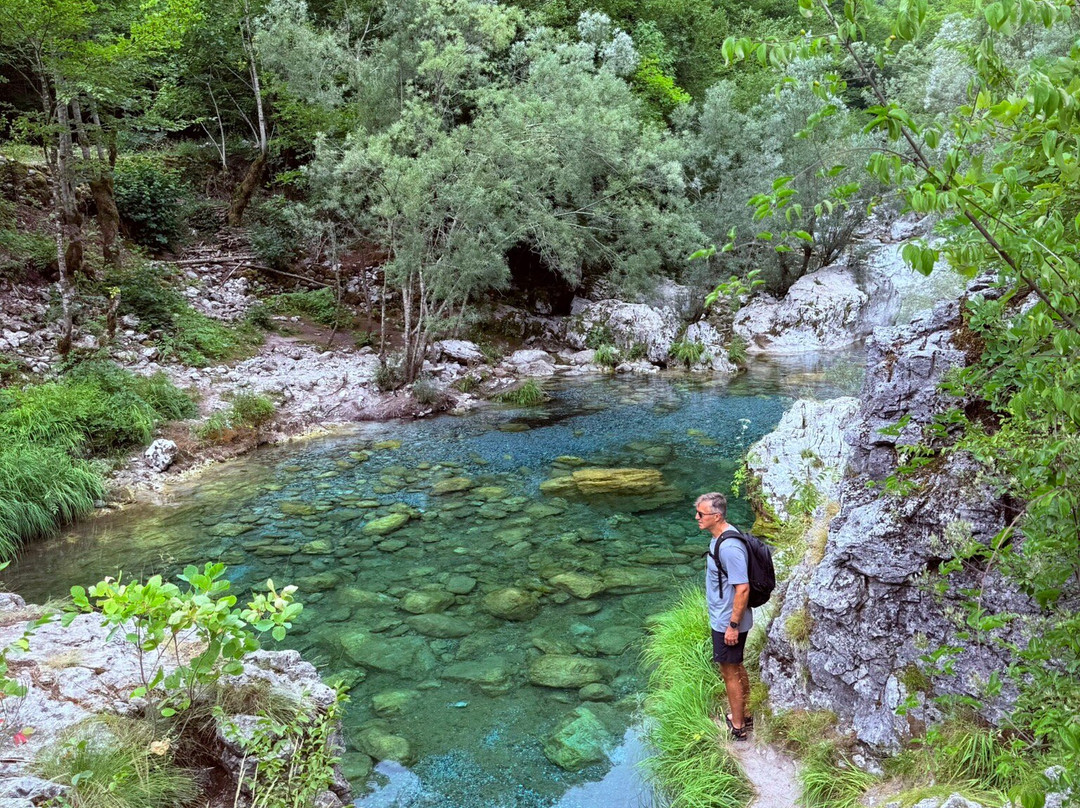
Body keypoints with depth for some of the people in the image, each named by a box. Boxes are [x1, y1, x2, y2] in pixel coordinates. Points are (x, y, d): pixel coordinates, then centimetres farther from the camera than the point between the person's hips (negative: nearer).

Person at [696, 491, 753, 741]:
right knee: (737, 668, 22)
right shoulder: (719, 538, 3)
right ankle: (743, 715, 39)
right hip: (723, 619, 10)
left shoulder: (729, 547, -29)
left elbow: (743, 588, -28)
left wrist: (733, 625, -23)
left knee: (730, 673, 6)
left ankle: (737, 728, 21)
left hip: (728, 623, -10)